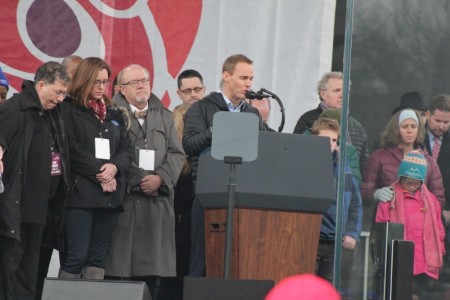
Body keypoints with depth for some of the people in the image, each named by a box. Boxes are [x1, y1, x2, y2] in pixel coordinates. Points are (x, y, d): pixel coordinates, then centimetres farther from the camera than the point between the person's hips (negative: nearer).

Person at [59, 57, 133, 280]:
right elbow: (72, 149, -10)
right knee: (76, 255, -11)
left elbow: (126, 149, 12)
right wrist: (99, 173, -13)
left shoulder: (114, 113, 19)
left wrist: (114, 166, -9)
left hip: (110, 194, 6)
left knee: (98, 257, 4)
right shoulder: (69, 109, 0)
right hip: (81, 192, -6)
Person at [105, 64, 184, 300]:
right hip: (124, 199, -4)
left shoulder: (164, 117, 19)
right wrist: (138, 181, -8)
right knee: (121, 265, -7)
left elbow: (177, 154, 11)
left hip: (158, 200, 4)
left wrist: (161, 178, -7)